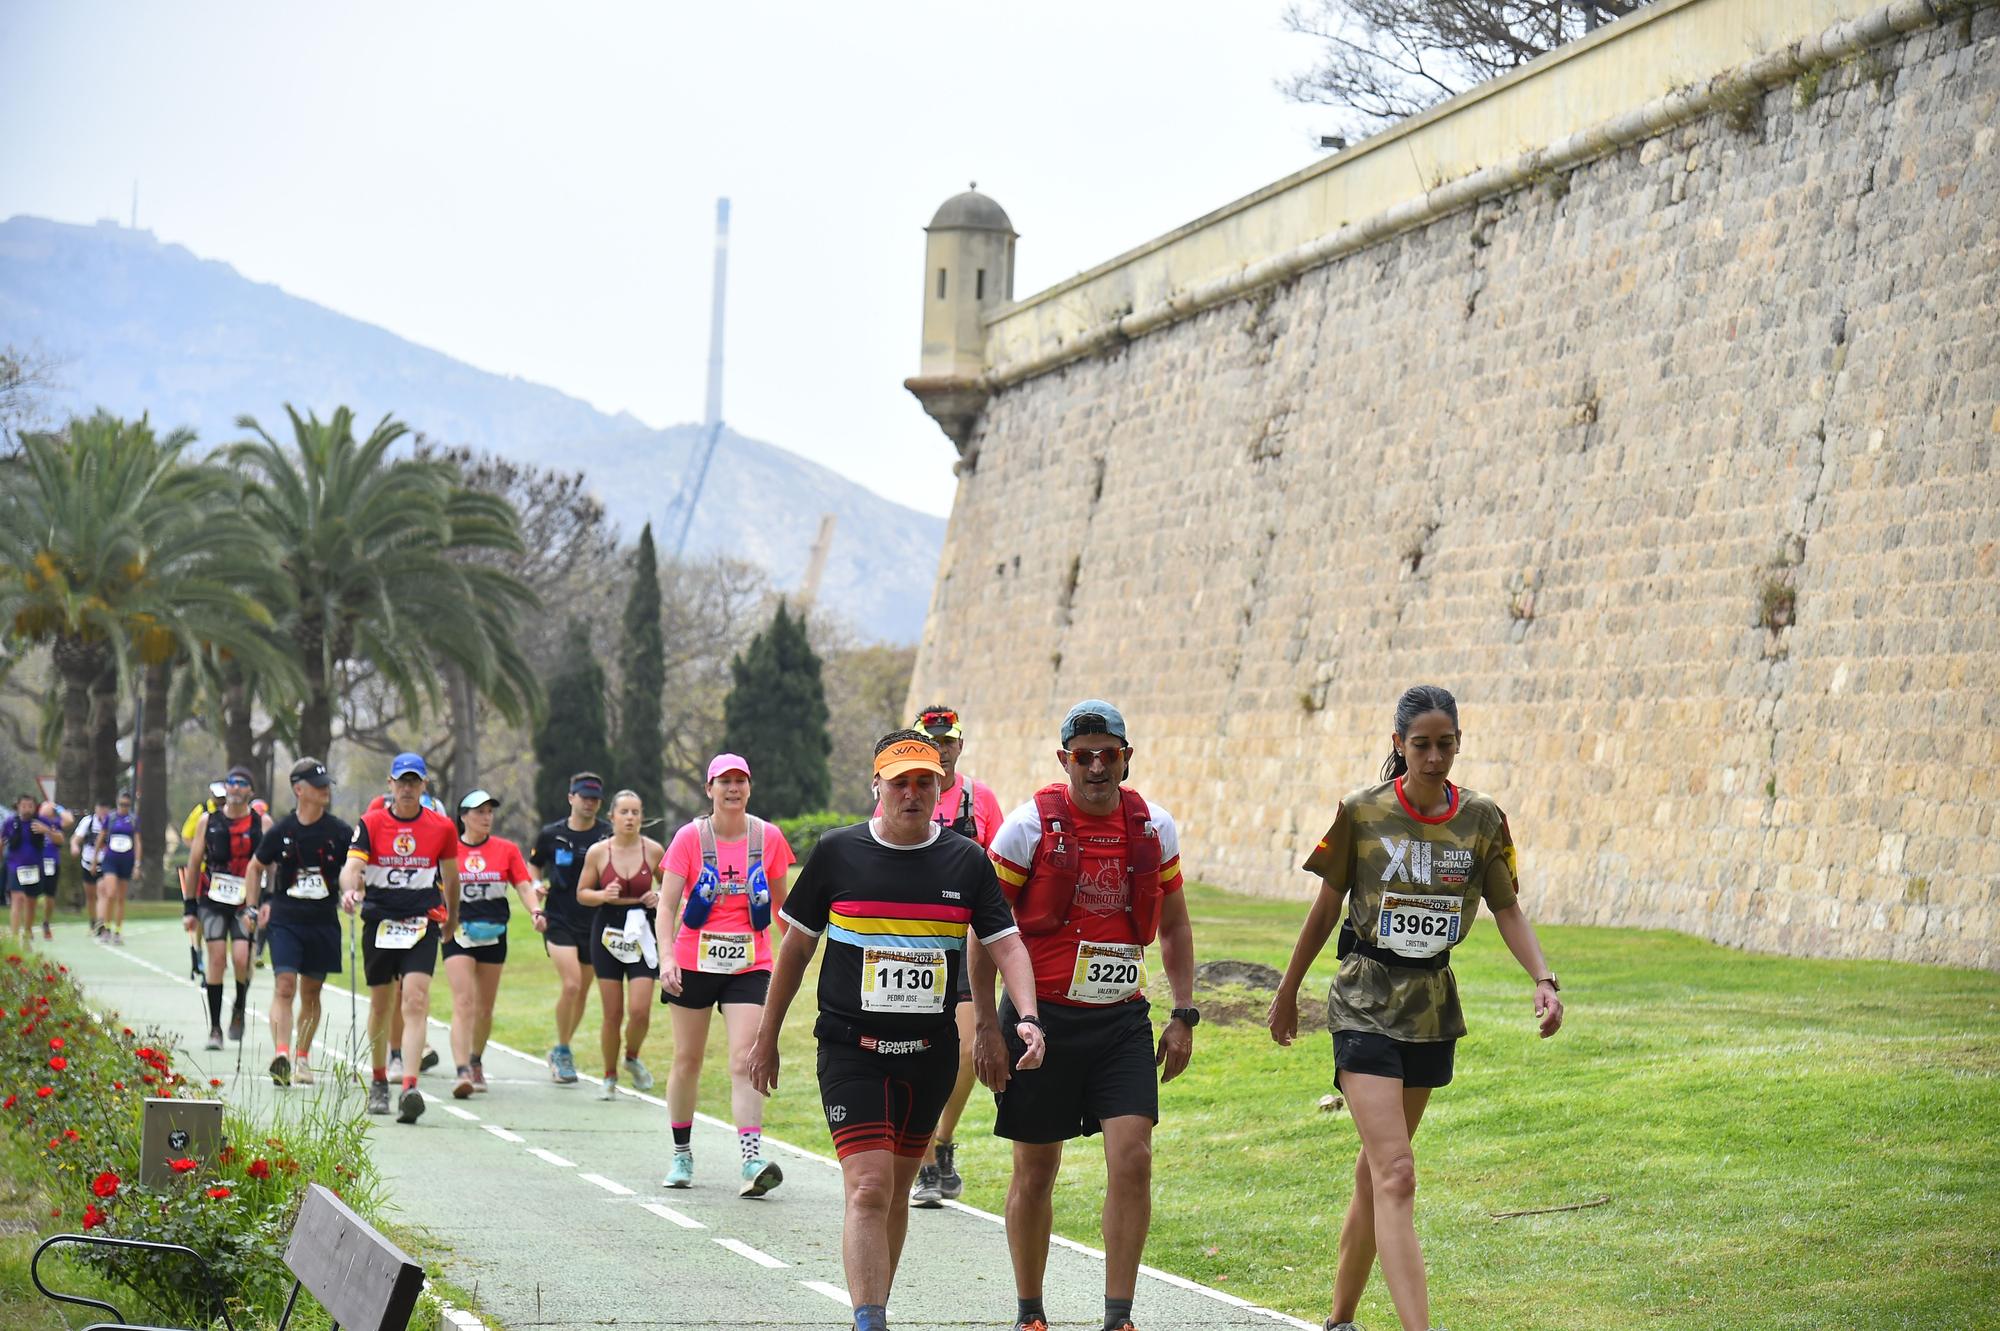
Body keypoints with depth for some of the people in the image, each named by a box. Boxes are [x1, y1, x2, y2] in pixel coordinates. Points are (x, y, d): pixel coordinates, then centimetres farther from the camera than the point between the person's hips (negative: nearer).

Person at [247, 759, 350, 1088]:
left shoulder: (340, 832, 0)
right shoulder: (280, 831, 0)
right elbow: (256, 867, 16)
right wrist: (259, 904, 11)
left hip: (323, 921, 1)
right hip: (285, 919, -1)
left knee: (311, 992, 10)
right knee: (284, 986, -16)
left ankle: (302, 1058, 24)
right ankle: (280, 1055, -26)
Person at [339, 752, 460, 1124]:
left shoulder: (442, 827, 2)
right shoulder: (371, 824, -1)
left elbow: (450, 874, 17)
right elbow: (352, 865, -14)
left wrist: (452, 915, 28)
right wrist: (350, 890, -35)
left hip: (422, 924, -1)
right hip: (379, 922, 1)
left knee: (415, 999, -17)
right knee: (380, 1005, 11)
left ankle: (409, 1088, -26)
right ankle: (378, 1082, 31)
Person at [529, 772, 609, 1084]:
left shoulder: (609, 836, -2)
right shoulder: (551, 835, 1)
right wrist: (536, 908, 1)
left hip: (594, 923, 2)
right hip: (559, 920, -2)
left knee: (582, 991, 9)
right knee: (571, 985, -17)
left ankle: (561, 1051, 28)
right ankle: (562, 1051, 0)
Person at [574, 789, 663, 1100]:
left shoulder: (654, 850, -1)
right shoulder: (597, 852, -2)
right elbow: (581, 893, 5)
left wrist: (659, 897, -8)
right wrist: (603, 895, -14)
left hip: (642, 932, 0)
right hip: (608, 932, 0)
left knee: (640, 1011, -9)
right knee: (613, 1014, 1)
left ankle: (632, 1057, 22)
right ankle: (610, 1078, 19)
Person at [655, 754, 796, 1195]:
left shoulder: (768, 837, 1)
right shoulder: (690, 837, -3)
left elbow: (783, 902, 14)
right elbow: (667, 903, -7)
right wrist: (666, 957, -20)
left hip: (749, 965, 0)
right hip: (695, 963, 0)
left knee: (744, 1062, -13)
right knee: (687, 1060, 10)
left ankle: (752, 1161, -22)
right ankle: (682, 1155, 25)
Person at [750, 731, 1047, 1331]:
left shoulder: (967, 861, 3)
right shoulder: (837, 852, -1)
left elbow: (1005, 944, 1)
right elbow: (796, 946, 7)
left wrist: (1027, 1017, -16)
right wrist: (767, 1038, 11)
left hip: (930, 1053, 3)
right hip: (851, 1050, -3)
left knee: (895, 1190, 13)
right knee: (867, 1190, -15)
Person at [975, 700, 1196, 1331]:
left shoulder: (1156, 828, 4)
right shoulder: (1030, 824, -7)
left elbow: (1173, 928, 16)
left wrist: (1183, 1016, 9)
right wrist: (987, 1027, -7)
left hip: (1122, 1019, 2)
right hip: (1043, 1015, -2)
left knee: (1133, 1157, -10)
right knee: (1035, 1169, 5)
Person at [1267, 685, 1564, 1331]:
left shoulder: (1482, 819, 0)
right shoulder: (1361, 812, -7)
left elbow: (1507, 909, 5)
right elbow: (1327, 906, 4)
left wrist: (1542, 979, -11)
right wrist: (1287, 992, 12)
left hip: (1434, 1004, 4)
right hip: (1365, 1003, -4)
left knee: (1377, 1169, 14)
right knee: (1396, 1176, -16)